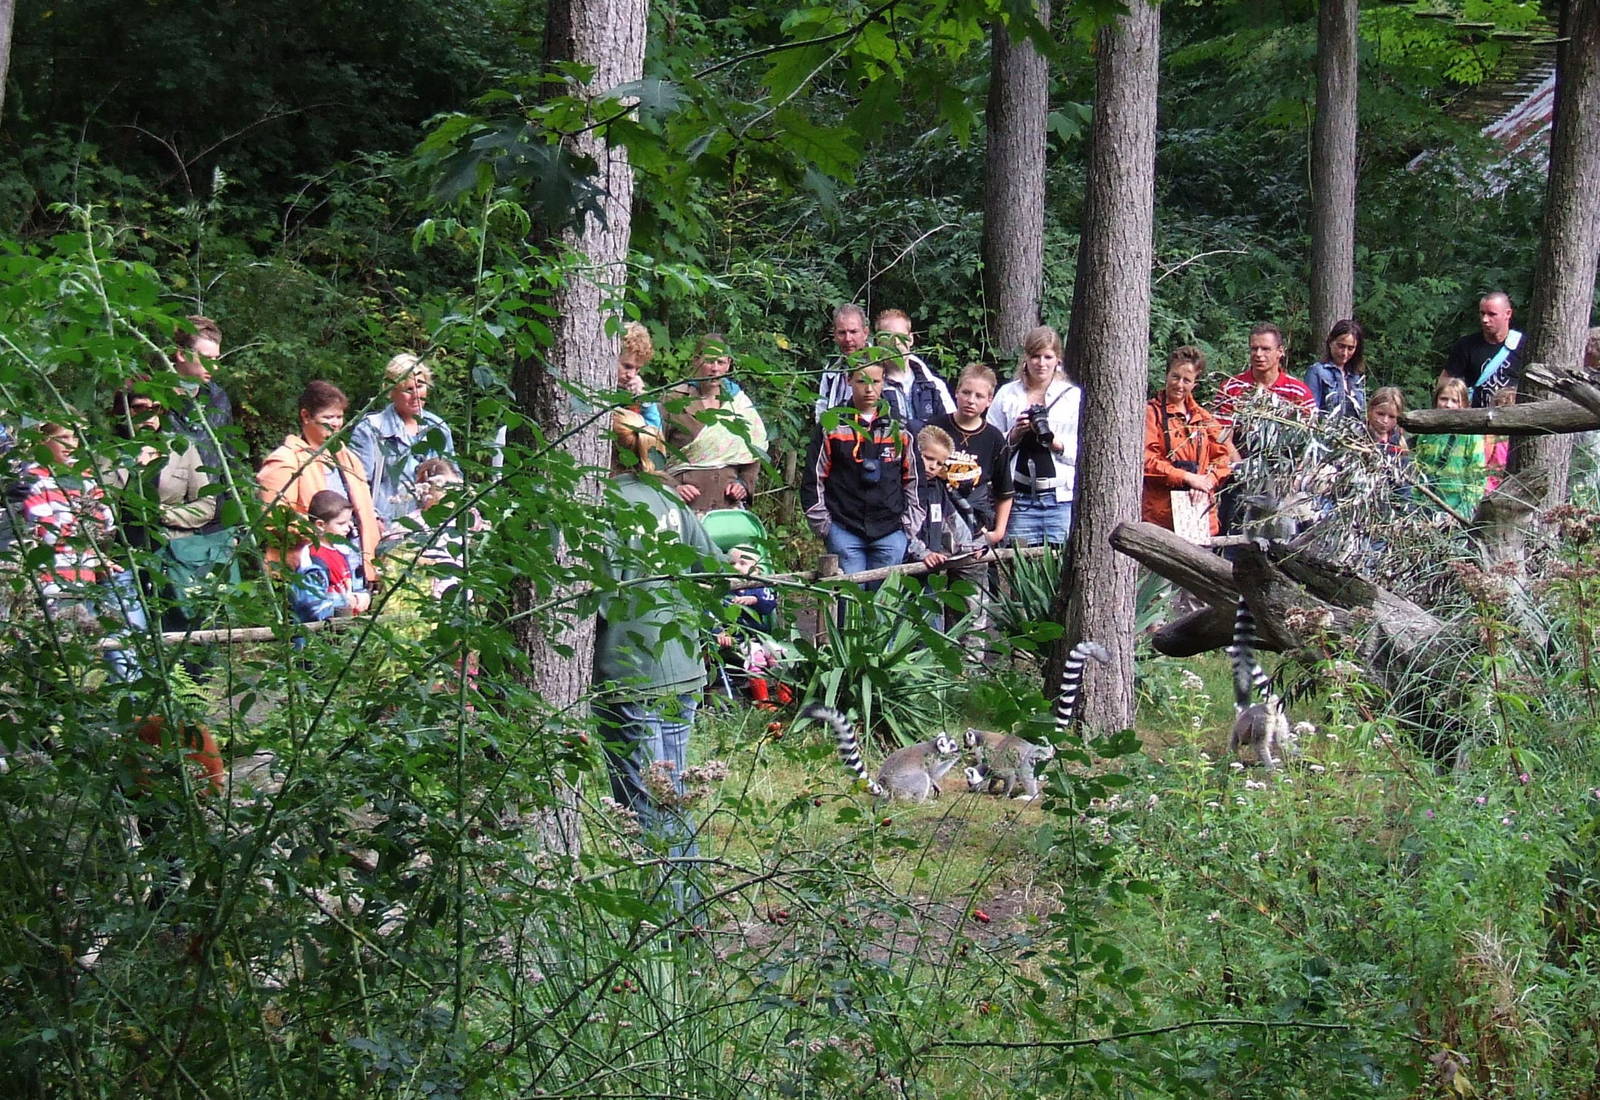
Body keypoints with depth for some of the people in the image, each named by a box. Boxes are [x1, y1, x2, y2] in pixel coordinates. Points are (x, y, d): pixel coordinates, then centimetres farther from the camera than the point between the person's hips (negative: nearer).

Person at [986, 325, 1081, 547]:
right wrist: (1014, 435, -7)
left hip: (1062, 498, -1)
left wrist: (1055, 442, -13)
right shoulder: (1007, 395, 12)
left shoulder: (1073, 396, 8)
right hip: (1020, 499, 1)